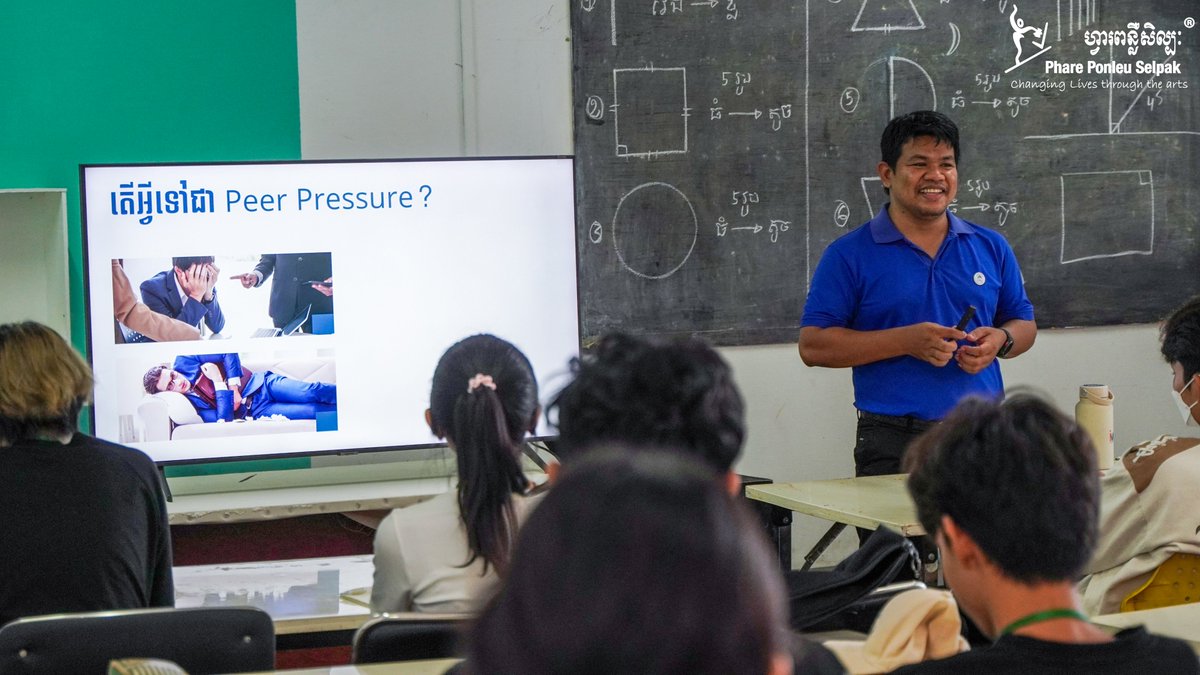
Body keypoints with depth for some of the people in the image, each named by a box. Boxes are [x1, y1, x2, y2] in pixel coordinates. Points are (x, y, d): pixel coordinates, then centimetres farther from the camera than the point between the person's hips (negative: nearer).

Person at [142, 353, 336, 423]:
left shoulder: (185, 361, -3)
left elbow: (229, 352, 0)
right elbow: (224, 421, -19)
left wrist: (233, 387, -9)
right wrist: (219, 383, -21)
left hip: (261, 384, 3)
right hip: (254, 411, -3)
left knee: (314, 392, -17)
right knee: (315, 411, -20)